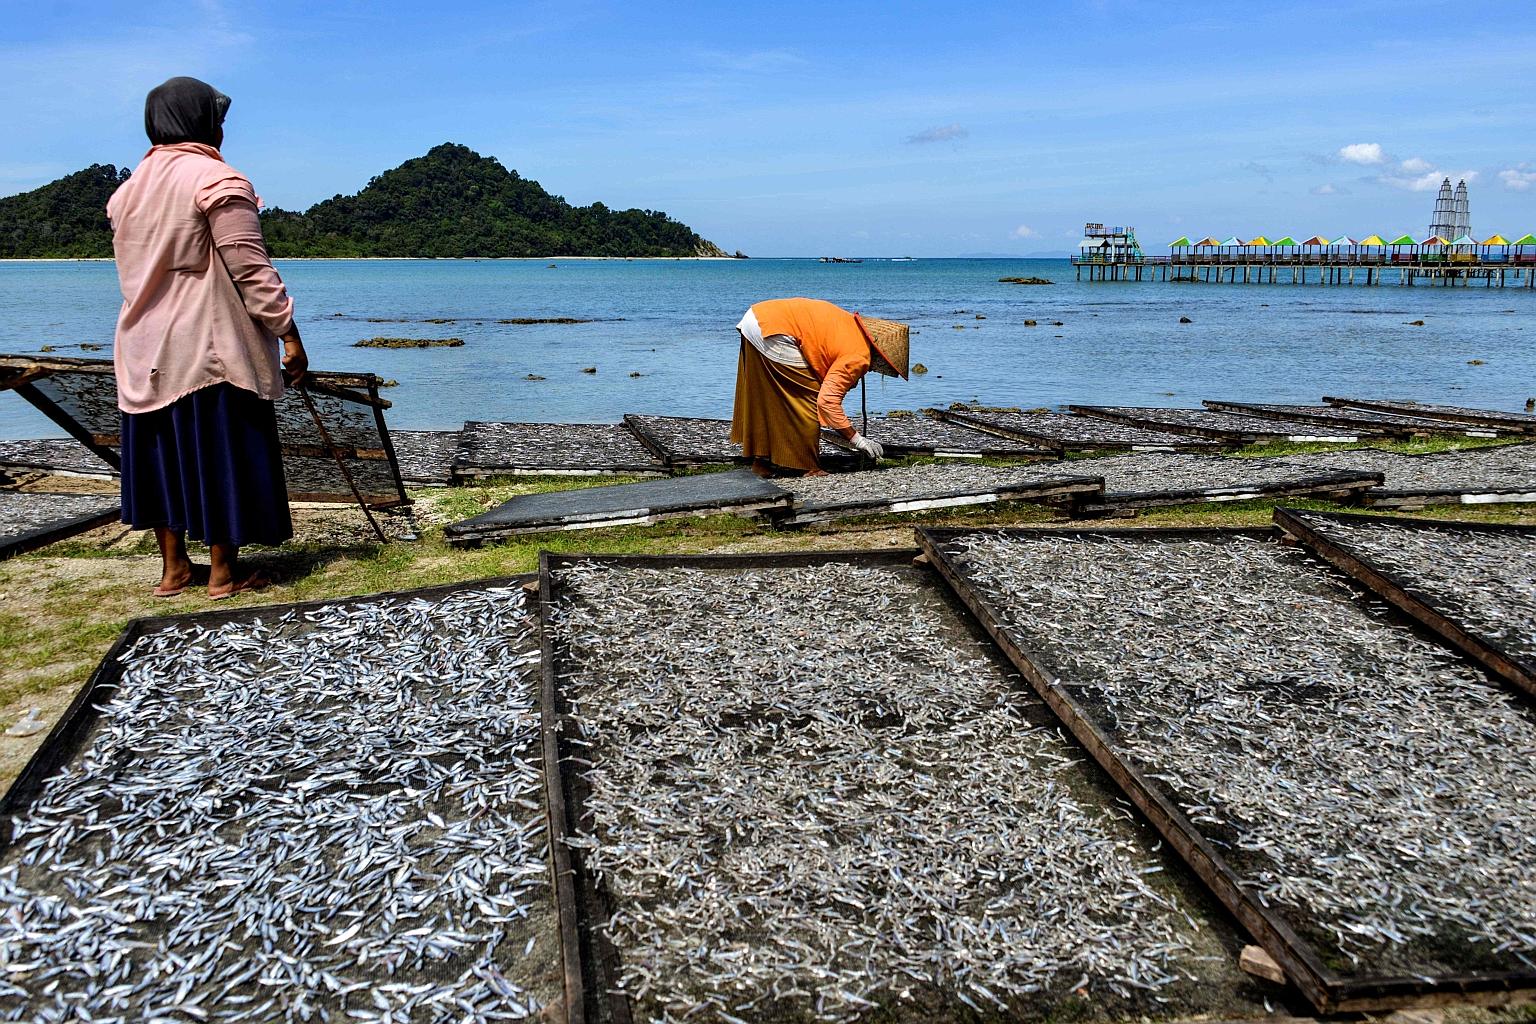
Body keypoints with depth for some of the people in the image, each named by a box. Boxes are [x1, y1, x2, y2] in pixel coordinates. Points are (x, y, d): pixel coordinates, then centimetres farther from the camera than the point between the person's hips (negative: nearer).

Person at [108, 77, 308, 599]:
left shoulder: (128, 189, 13)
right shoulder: (217, 180, -11)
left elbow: (133, 271, 15)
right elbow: (251, 269, -17)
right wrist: (288, 332, -14)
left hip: (146, 349, 8)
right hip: (212, 347, -7)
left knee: (164, 452, 12)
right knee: (221, 452, 0)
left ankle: (173, 567, 20)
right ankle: (224, 572, 6)